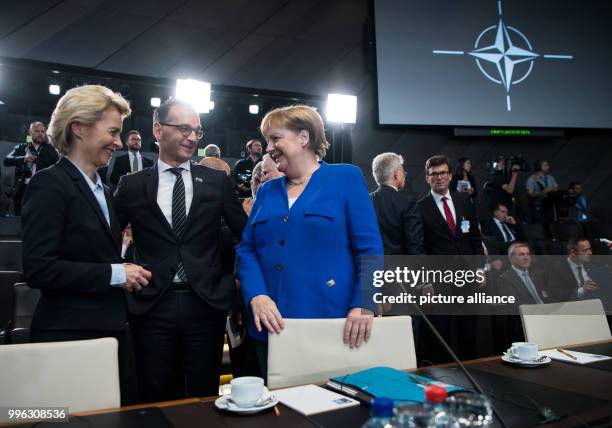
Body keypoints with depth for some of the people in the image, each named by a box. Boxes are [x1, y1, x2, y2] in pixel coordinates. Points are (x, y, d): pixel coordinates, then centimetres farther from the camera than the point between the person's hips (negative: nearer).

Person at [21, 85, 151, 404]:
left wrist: (126, 270, 5)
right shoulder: (50, 184, -11)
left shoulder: (101, 190, 14)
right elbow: (37, 269, -20)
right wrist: (115, 273, -17)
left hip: (109, 331, 8)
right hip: (69, 337, -8)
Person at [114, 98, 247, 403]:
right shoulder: (132, 185, 2)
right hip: (151, 307, 0)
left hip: (206, 303, 0)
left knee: (204, 397, 13)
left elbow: (245, 233, 9)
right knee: (157, 400, 13)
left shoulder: (217, 181, 3)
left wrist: (236, 276, 6)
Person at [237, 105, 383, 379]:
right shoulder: (266, 191, 13)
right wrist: (256, 296, -10)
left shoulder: (346, 178, 1)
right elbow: (246, 249, 7)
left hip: (332, 323, -4)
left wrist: (363, 305, -17)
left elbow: (370, 248, -6)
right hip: (273, 326, 4)